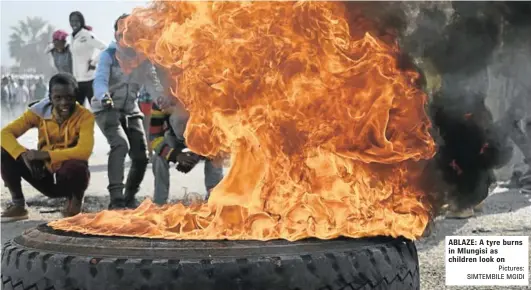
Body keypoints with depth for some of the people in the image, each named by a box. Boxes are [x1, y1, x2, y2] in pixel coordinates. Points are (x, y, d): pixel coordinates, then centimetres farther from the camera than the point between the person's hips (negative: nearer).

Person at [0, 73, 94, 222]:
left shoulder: (85, 116, -18)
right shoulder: (39, 111, -8)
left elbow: (84, 151, -32)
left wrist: (45, 154, -33)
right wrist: (24, 154, -31)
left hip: (70, 176, -3)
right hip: (46, 175, 3)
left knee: (76, 166, -38)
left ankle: (75, 200, -3)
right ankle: (18, 205, 2)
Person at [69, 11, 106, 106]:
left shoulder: (87, 35, -11)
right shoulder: (72, 37, 13)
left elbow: (104, 48, -19)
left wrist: (94, 62, -15)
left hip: (89, 78, -8)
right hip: (77, 79, 8)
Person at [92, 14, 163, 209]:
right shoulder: (108, 55, -14)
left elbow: (153, 83, -3)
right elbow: (100, 80, -29)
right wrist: (104, 97, -52)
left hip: (131, 110, 5)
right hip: (106, 109, -5)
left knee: (141, 157, 2)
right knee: (120, 144, -31)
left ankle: (129, 197, 27)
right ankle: (116, 198, -31)